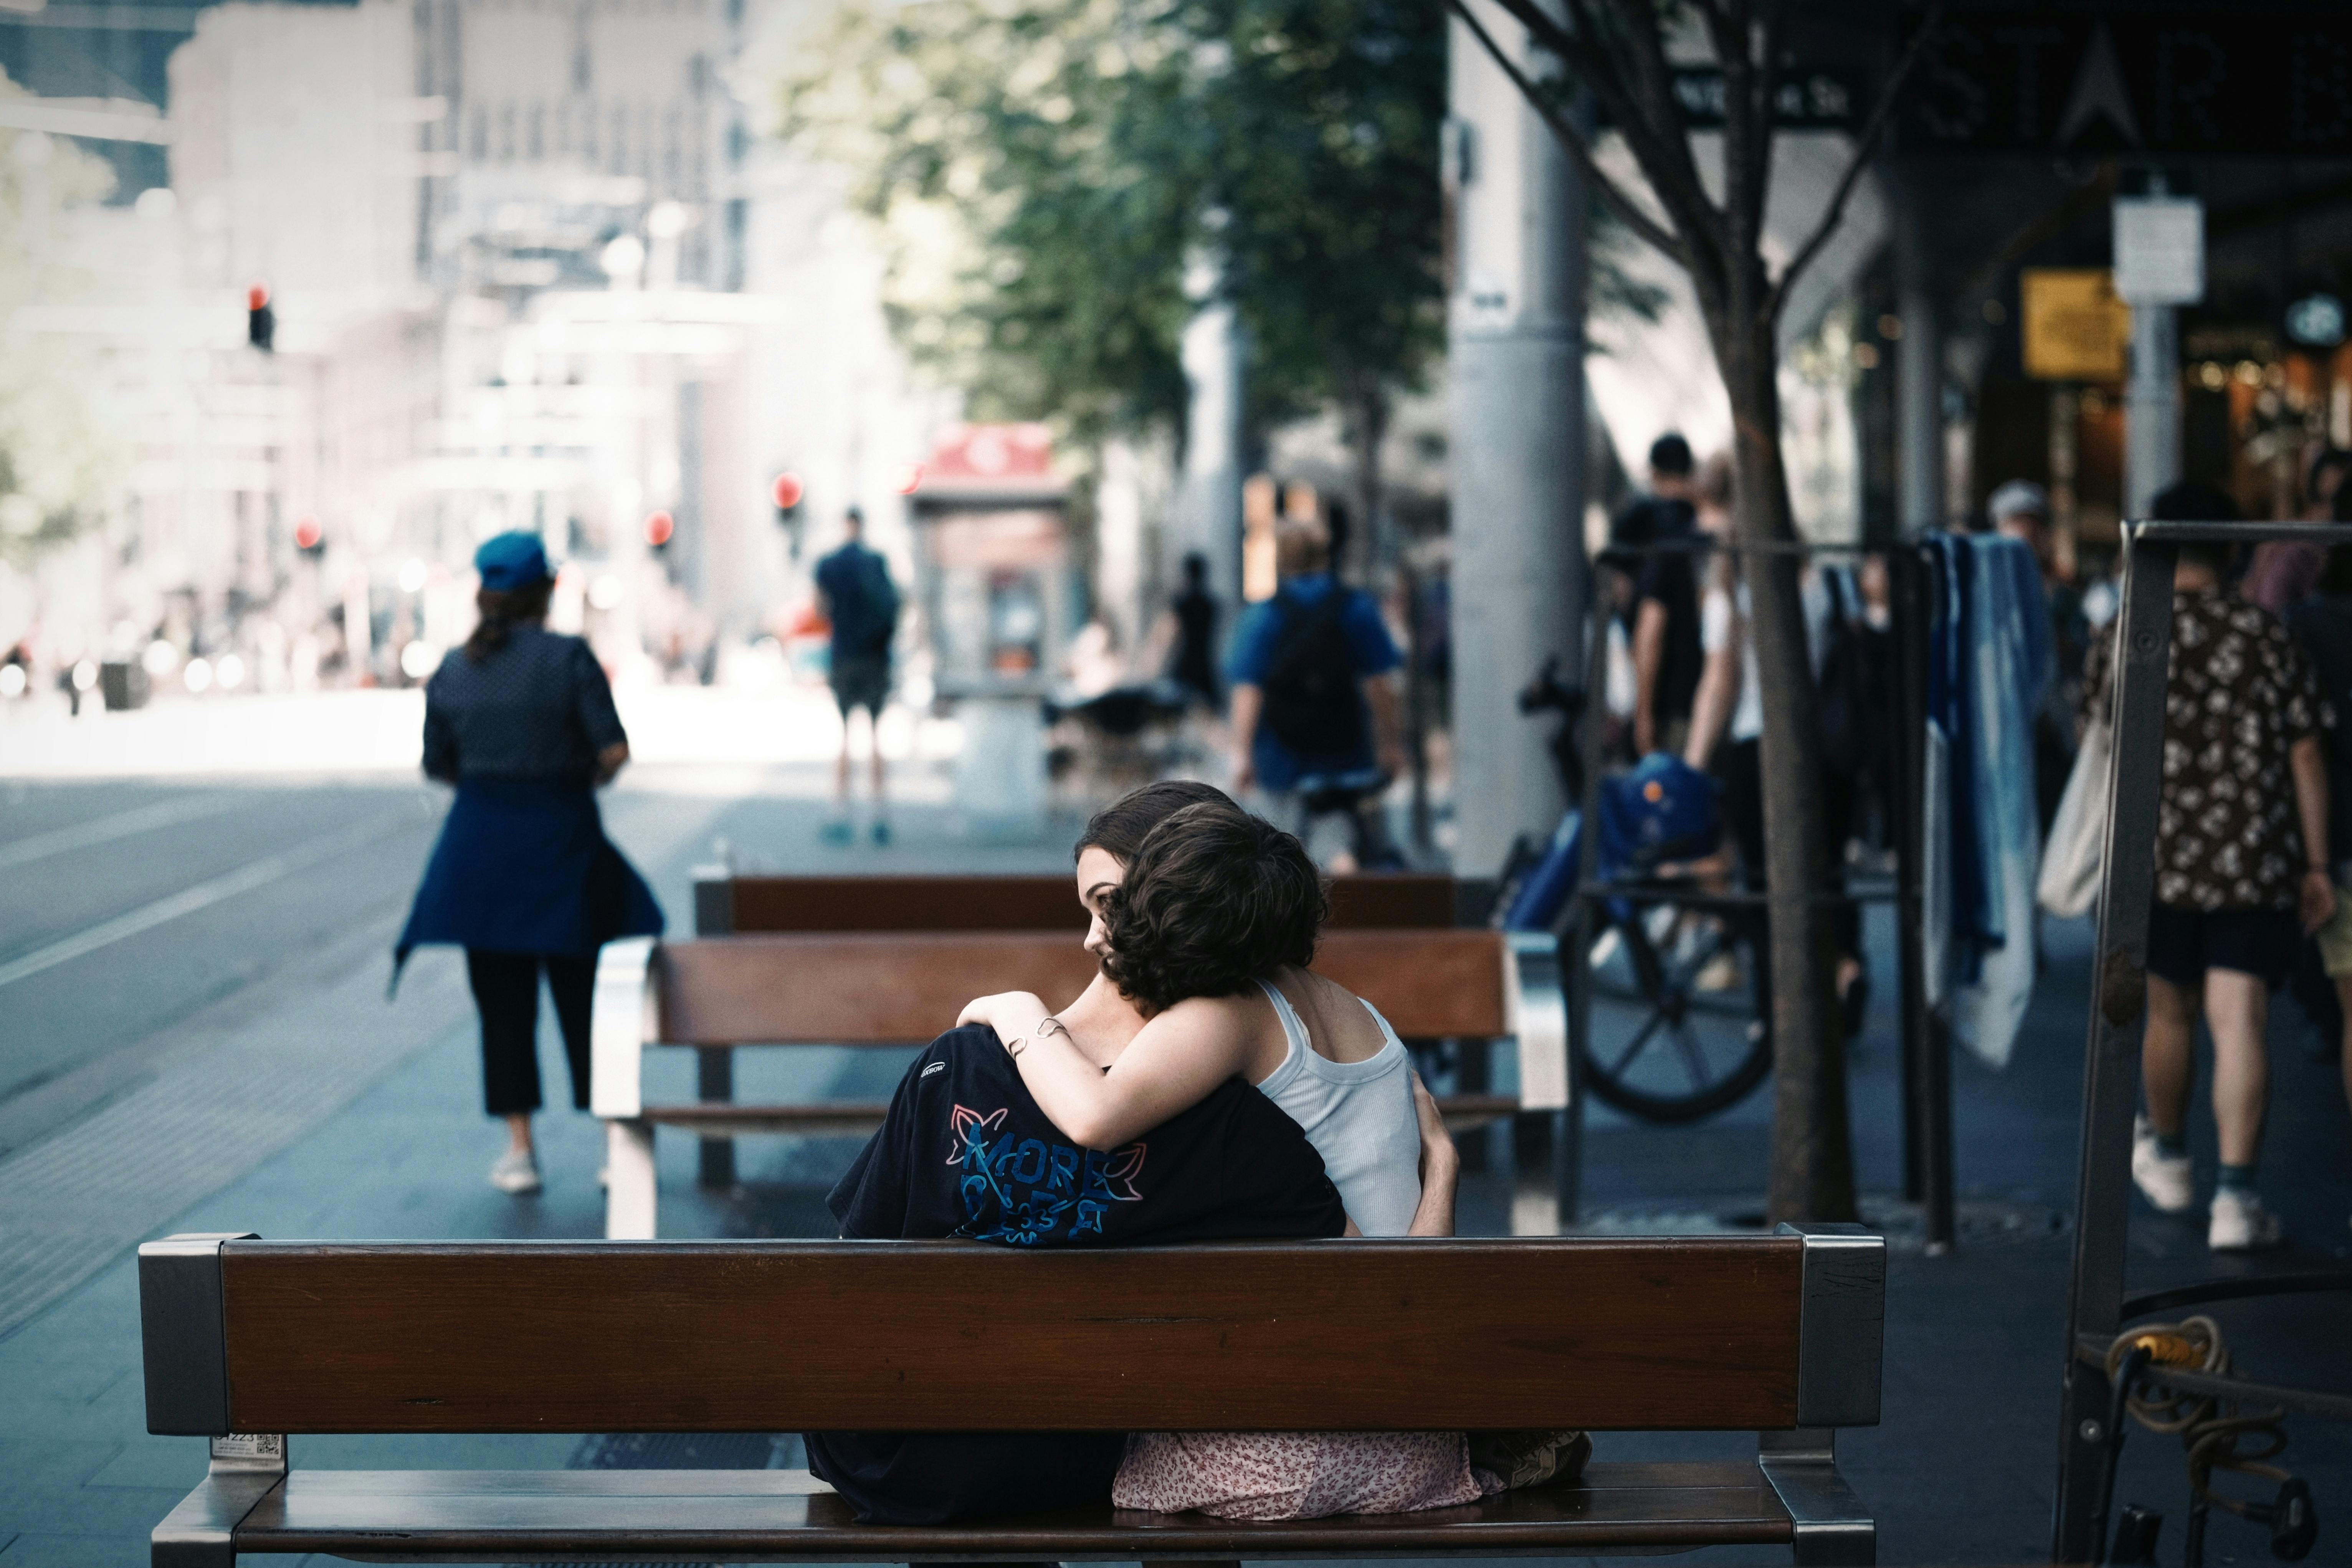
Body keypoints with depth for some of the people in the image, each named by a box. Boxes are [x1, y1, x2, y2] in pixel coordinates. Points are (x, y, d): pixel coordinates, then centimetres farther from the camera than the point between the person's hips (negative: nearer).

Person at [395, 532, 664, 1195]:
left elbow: (438, 765, 7)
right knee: (584, 997, 6)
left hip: (479, 845, 2)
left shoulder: (452, 669, 2)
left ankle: (519, 1150, 7)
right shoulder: (569, 657, -10)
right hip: (560, 842, -2)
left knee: (502, 1000, 7)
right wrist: (591, 775, 8)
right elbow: (614, 750, -14)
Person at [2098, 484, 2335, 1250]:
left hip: (2158, 862, 1)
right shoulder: (2270, 636, 0)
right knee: (2240, 1022, -4)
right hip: (2257, 869, -1)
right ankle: (2236, 1196, -11)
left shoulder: (2124, 639, 1)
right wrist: (2317, 866, 6)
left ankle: (2167, 1157, 38)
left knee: (2170, 1015, 17)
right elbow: (2307, 758, 0)